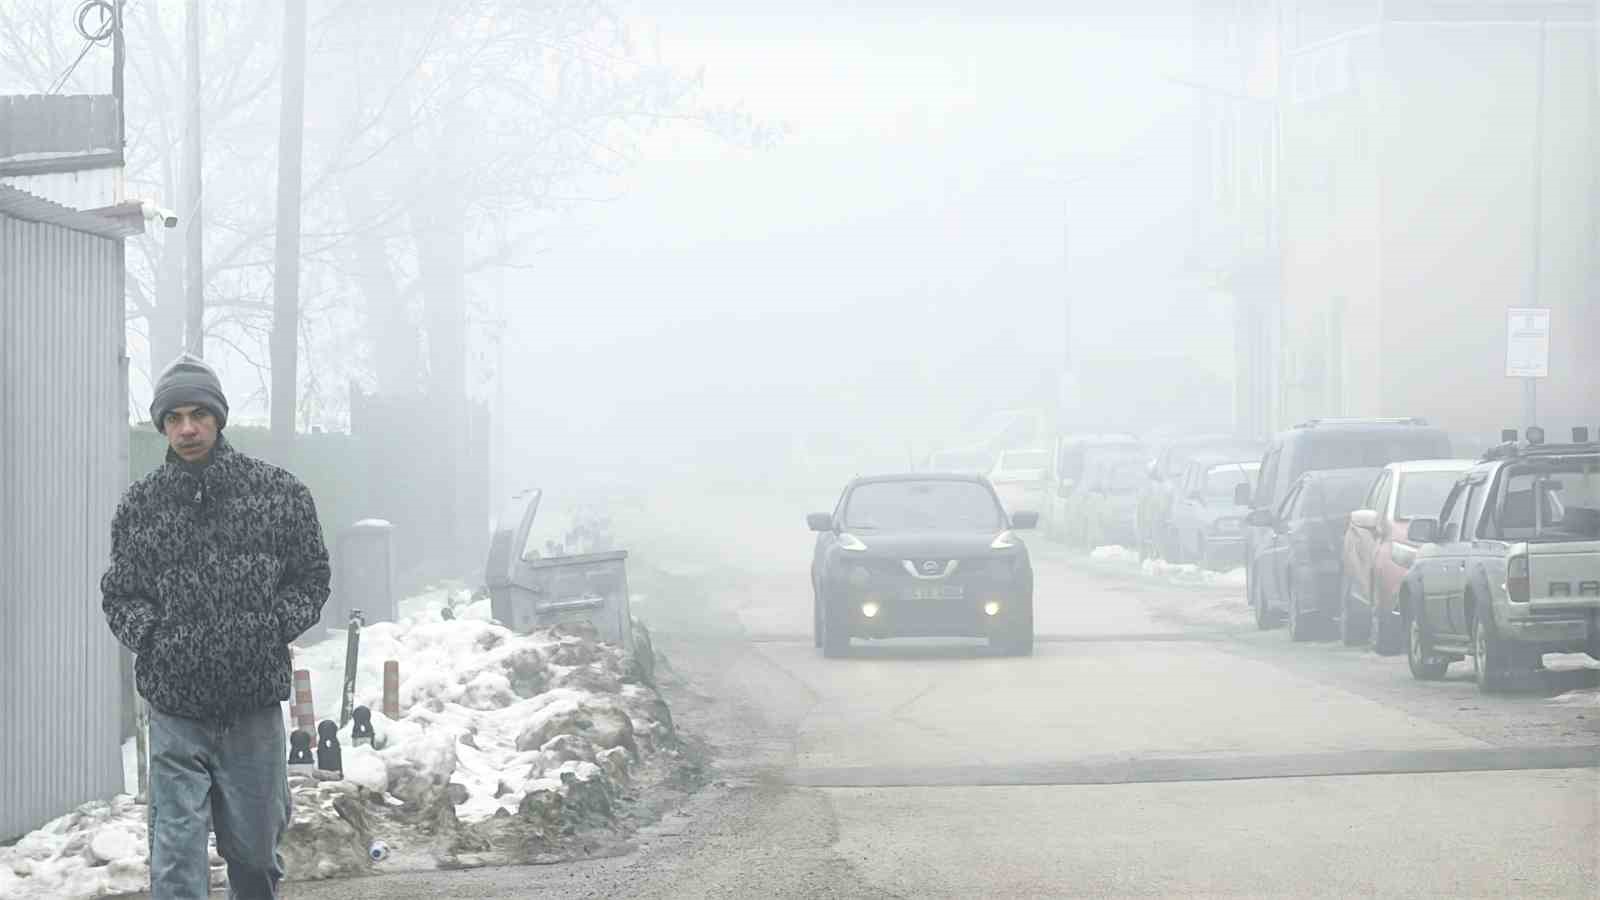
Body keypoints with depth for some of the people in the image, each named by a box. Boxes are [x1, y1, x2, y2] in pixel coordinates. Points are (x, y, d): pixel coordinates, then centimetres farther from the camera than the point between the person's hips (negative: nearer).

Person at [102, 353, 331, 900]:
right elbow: (119, 596, 12)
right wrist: (151, 635, -7)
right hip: (176, 711, 0)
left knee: (255, 853, 11)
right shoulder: (139, 505, 3)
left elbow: (311, 577, 9)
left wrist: (274, 628, -7)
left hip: (255, 706, 1)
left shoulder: (279, 492, 2)